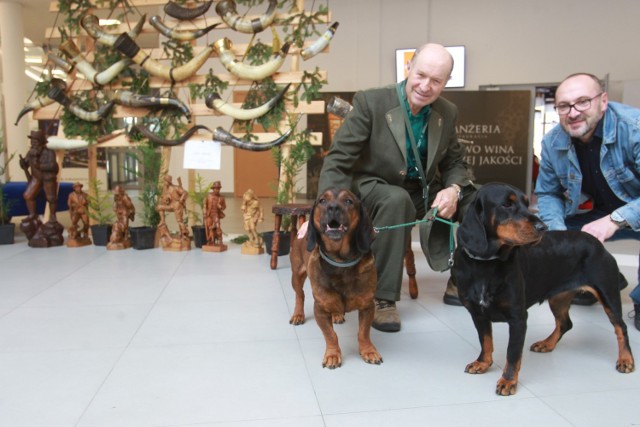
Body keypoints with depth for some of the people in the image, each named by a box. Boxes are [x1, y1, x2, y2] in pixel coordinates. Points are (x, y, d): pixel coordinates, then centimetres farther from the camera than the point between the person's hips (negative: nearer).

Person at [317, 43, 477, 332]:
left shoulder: (447, 113, -1)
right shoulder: (370, 102, -17)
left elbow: (455, 163, 7)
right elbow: (338, 160, -21)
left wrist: (453, 189, -17)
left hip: (424, 192, 5)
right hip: (375, 190, -5)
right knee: (396, 199, -38)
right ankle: (382, 298, -25)